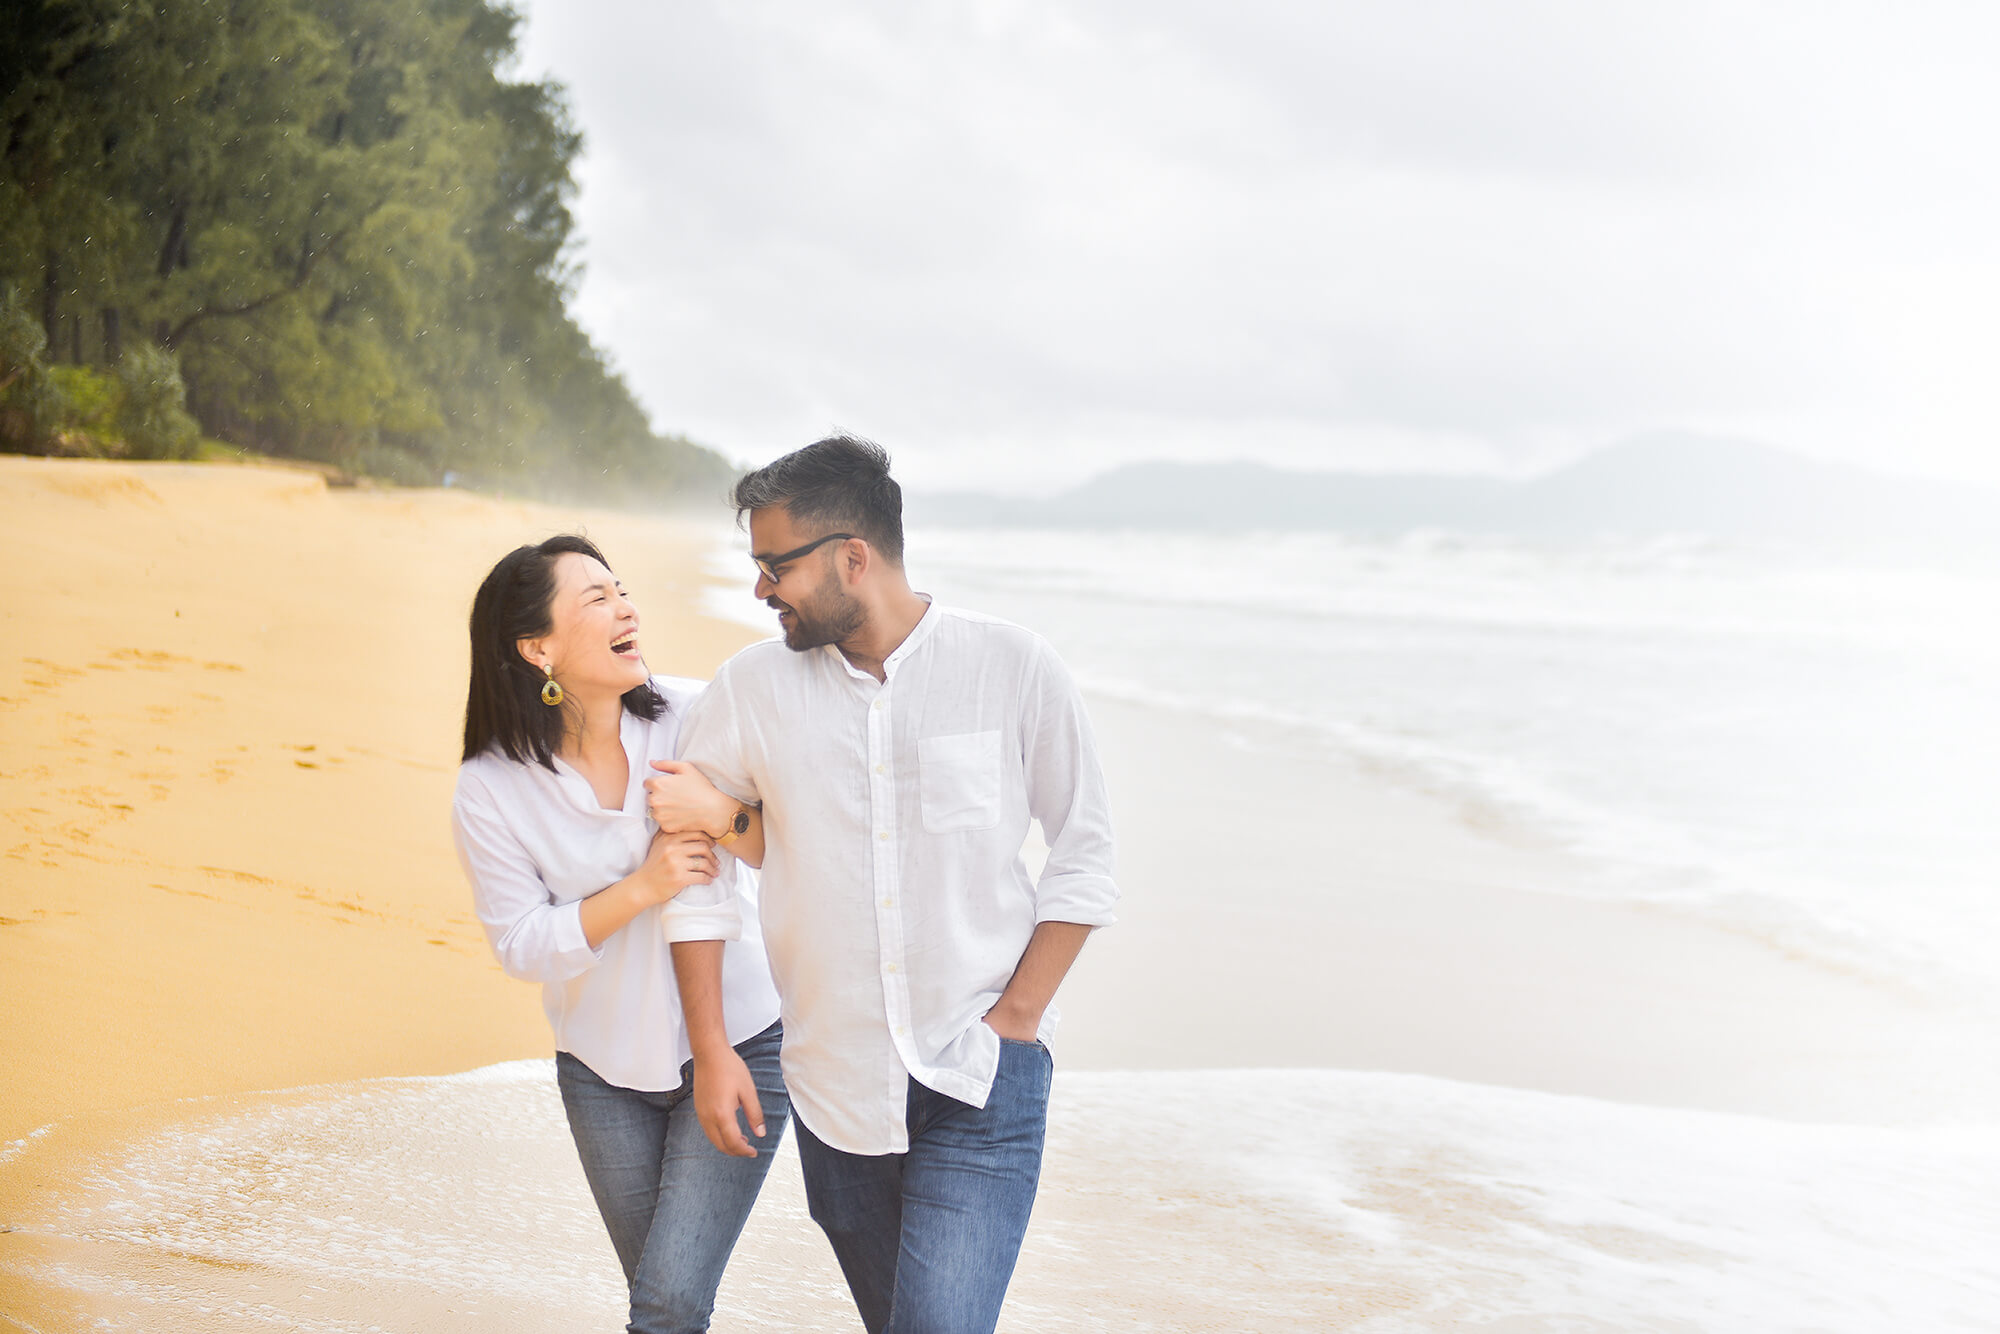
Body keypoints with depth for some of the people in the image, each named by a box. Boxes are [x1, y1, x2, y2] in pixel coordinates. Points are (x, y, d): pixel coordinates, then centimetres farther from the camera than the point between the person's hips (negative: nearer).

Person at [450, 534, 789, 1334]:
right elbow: (521, 945, -11)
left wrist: (729, 816, -27)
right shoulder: (491, 790, -12)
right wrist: (644, 887, -23)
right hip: (607, 1071, 1)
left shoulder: (695, 718, -11)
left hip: (737, 1049, -1)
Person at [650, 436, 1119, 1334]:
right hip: (834, 1084, 3)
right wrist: (711, 1051, 4)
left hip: (982, 1088, -3)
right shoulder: (753, 688, -1)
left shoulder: (1015, 670, -6)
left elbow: (1083, 857, 1)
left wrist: (1014, 1021, -5)